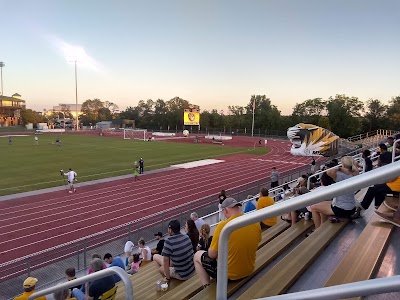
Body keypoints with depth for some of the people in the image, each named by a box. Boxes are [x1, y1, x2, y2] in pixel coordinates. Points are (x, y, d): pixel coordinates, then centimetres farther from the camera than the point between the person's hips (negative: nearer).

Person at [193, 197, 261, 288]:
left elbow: (212, 255, -15)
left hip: (229, 274, -6)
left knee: (197, 256, 17)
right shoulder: (255, 223, -8)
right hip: (249, 271, 6)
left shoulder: (223, 226, -24)